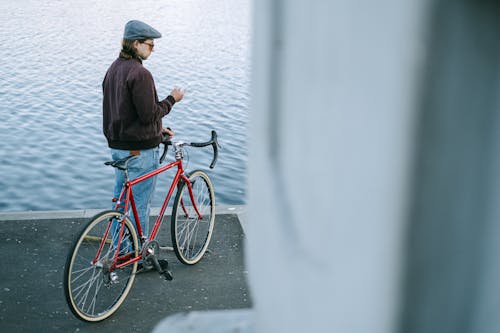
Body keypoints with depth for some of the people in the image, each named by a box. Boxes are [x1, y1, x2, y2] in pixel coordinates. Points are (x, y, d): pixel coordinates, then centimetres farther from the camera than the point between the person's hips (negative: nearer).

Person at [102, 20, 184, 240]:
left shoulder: (113, 69, 10)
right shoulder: (140, 74, -20)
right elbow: (149, 114, -22)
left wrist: (157, 129, 16)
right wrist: (172, 99, -7)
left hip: (117, 146, 9)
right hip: (140, 150, -9)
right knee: (140, 204, 2)